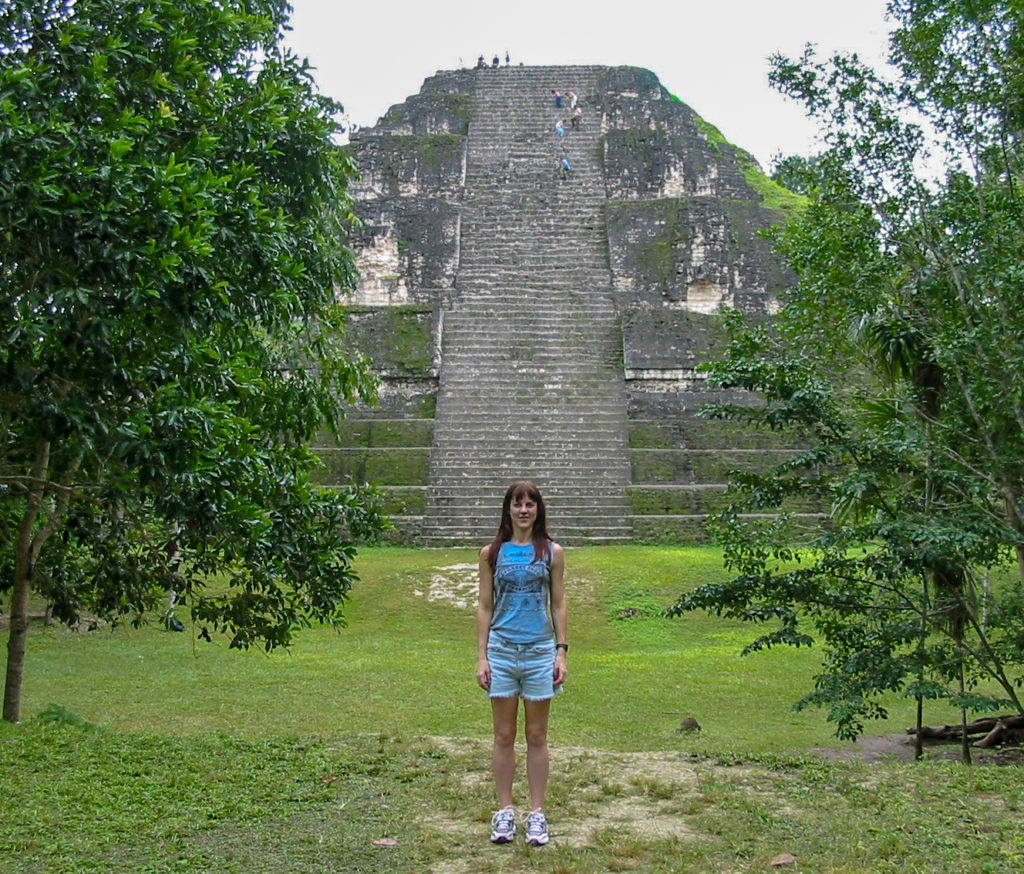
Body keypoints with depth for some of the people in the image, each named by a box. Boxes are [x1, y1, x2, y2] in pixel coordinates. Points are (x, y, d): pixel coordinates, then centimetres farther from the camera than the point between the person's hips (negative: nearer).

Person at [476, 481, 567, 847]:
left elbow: (558, 604, 7)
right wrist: (481, 656, 1)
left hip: (540, 651, 0)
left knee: (537, 736, 7)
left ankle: (537, 813, 17)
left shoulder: (552, 553, 4)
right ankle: (504, 812, 17)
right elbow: (484, 606, 6)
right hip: (501, 651, 0)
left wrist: (561, 651, 1)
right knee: (504, 735, 6)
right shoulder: (492, 553, 4)